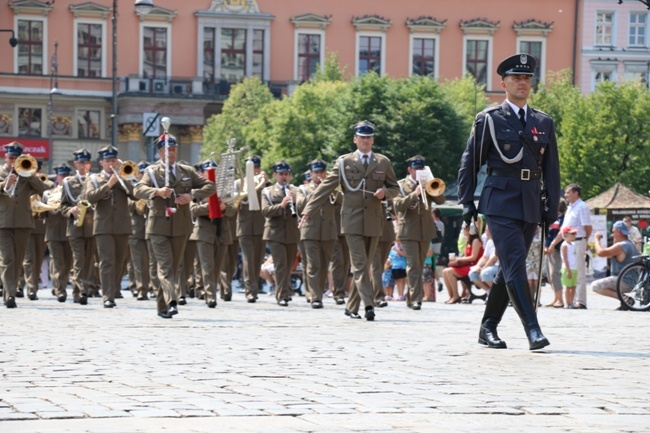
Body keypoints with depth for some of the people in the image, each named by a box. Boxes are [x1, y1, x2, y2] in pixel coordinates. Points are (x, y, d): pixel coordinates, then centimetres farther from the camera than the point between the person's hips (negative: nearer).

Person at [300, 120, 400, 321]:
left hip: (373, 222, 3)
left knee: (363, 266, 6)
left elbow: (395, 188, 16)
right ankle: (368, 305, -22)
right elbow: (326, 187, 4)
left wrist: (384, 192, -8)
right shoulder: (344, 162, 5)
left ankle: (351, 308, 15)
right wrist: (308, 211, -2)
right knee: (359, 264, -13)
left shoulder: (383, 163, 10)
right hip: (352, 221, -3)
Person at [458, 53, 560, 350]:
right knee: (515, 267, -15)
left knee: (509, 270, 10)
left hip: (531, 206, 5)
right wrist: (467, 202, -1)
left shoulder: (544, 123, 14)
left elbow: (551, 168, 14)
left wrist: (552, 207, 6)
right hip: (500, 204, -5)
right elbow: (469, 162, 5)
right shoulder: (489, 119, 3)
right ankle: (533, 330, -19)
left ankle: (488, 329, 20)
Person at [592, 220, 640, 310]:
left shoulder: (620, 246, -16)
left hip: (623, 282, -10)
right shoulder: (632, 244, 14)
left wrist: (597, 239, -8)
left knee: (595, 286, -13)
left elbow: (600, 253, -22)